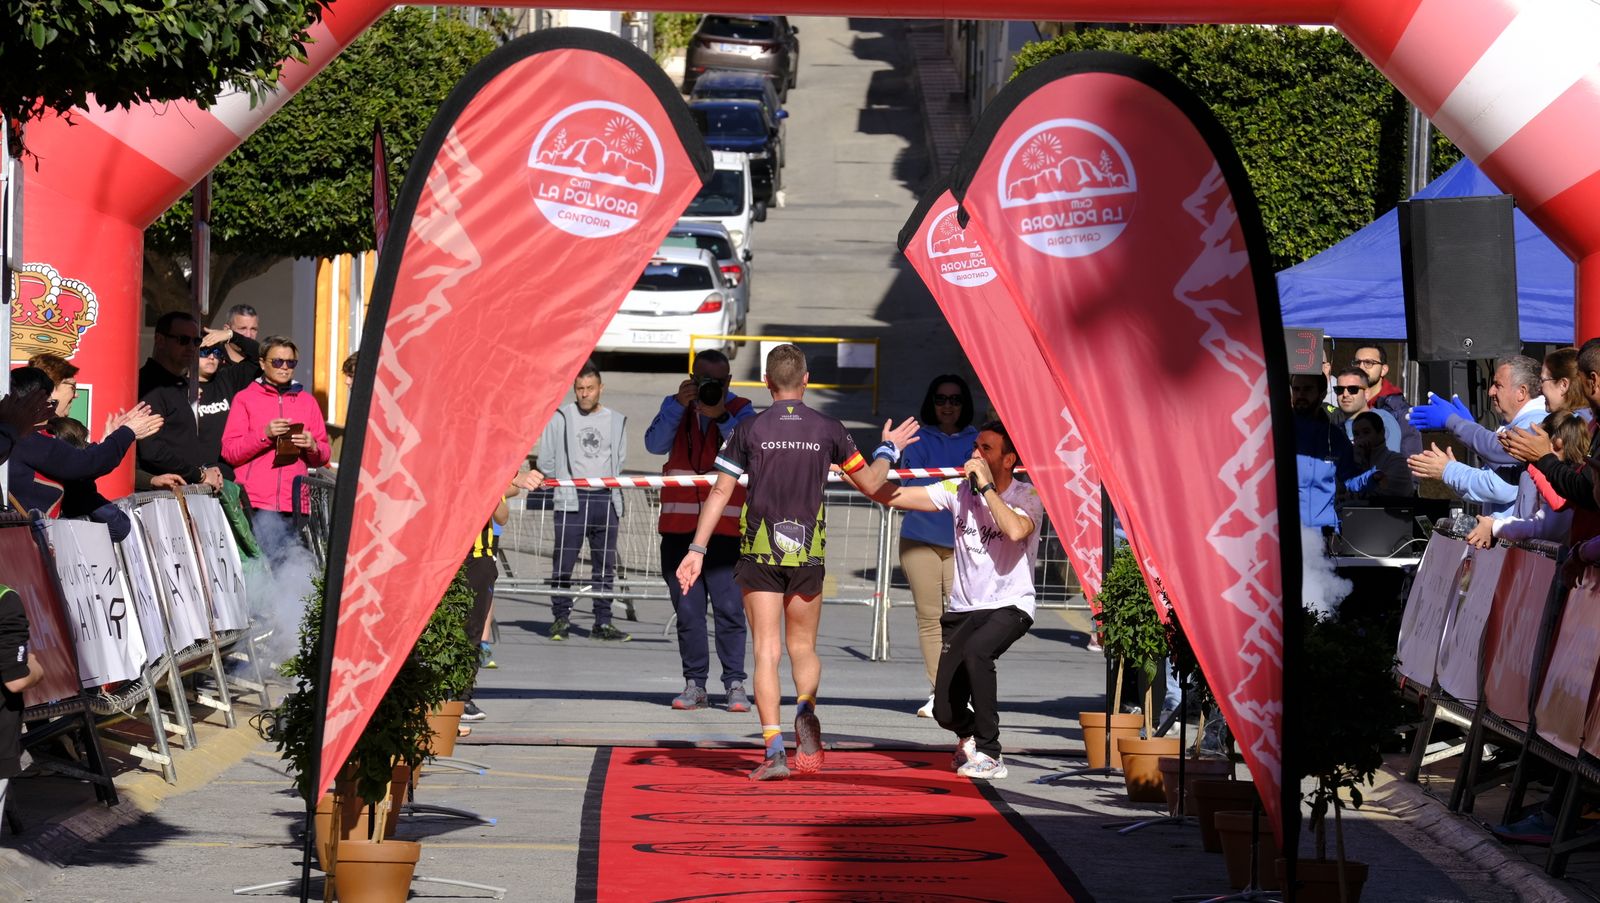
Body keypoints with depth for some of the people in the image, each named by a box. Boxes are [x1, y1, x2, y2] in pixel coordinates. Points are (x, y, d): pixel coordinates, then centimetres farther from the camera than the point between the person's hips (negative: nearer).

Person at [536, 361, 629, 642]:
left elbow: (619, 462, 17)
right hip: (571, 500, -3)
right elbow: (546, 462, 8)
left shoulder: (617, 421, 13)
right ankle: (560, 619, 4)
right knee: (564, 562, -6)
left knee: (605, 565, 4)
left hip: (606, 500, 3)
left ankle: (603, 623, 9)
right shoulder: (560, 418, 4)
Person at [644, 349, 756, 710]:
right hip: (679, 525, 2)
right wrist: (679, 405, -12)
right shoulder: (675, 406, 12)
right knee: (687, 609, 3)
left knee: (729, 606, -8)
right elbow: (655, 444, -4)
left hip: (725, 527, -2)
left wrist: (721, 417, -19)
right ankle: (694, 684, 8)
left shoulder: (740, 410, 6)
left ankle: (735, 684, -4)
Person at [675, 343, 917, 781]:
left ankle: (774, 749, -12)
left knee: (766, 651, -1)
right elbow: (870, 485, 9)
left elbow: (720, 491, -3)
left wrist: (697, 549, -1)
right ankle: (805, 707, -13)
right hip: (807, 553, 1)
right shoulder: (829, 430, 1)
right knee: (803, 647, 17)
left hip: (759, 552, -1)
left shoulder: (749, 430, -1)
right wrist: (889, 450, 28)